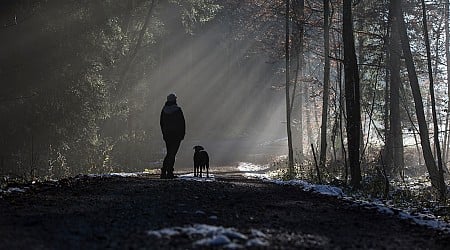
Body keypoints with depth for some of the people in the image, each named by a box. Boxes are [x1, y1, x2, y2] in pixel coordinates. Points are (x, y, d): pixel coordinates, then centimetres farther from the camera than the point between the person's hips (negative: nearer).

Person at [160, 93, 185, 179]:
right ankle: (169, 172, -7)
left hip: (167, 134, 5)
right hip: (176, 134, -5)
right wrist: (183, 133, 1)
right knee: (172, 153, -3)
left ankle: (163, 172, 6)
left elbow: (161, 122, 11)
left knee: (169, 153, 14)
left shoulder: (164, 110, 5)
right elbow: (182, 122, -8)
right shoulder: (178, 110, -9)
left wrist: (164, 133, 19)